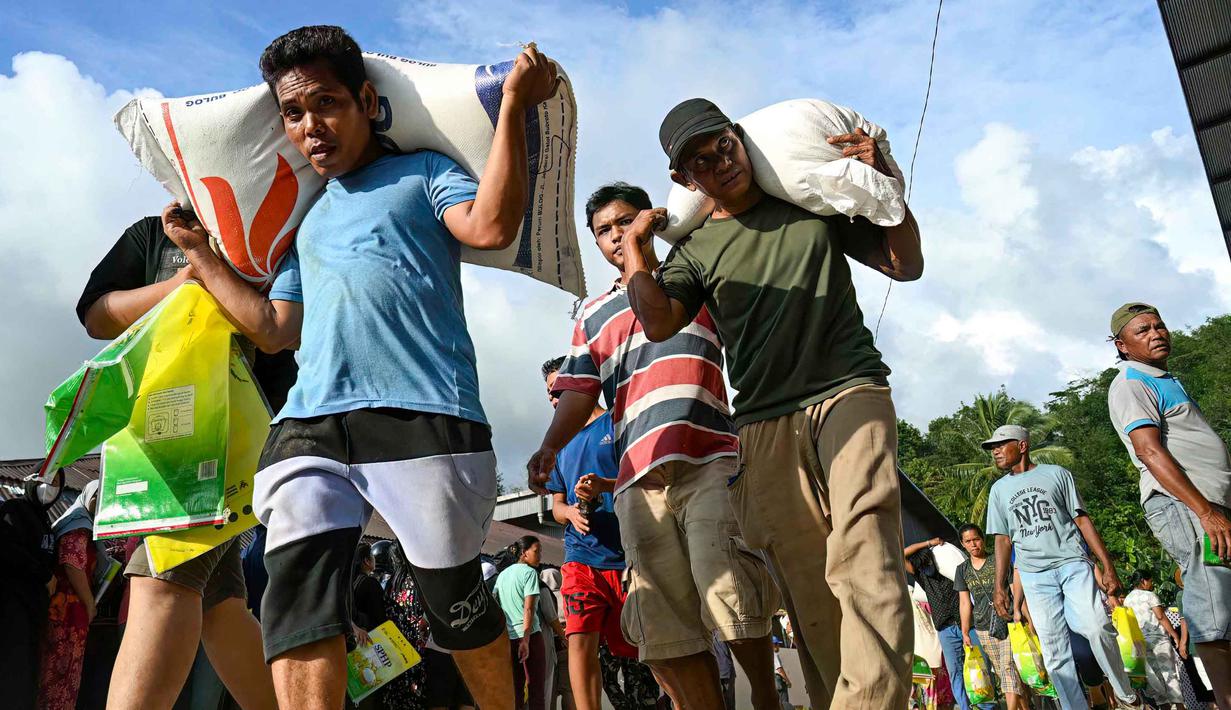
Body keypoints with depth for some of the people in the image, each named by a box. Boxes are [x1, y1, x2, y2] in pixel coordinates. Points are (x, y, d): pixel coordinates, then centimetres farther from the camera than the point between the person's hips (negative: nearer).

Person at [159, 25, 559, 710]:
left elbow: (491, 226, -9)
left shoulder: (423, 172, 13)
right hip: (309, 427, 5)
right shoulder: (307, 218, 28)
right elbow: (274, 329, 28)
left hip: (423, 417, -5)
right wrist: (201, 252, 31)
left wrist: (514, 104, -9)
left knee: (454, 600, 2)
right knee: (297, 588, -13)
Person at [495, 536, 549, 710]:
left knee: (515, 688, 10)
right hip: (529, 634, -6)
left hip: (507, 636, 6)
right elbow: (528, 608, -14)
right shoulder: (529, 572, -6)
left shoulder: (502, 574, 15)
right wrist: (525, 640, -18)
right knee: (535, 687, -2)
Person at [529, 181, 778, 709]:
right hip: (638, 478, 3)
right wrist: (549, 448, -1)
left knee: (726, 589, -18)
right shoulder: (592, 317, 26)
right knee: (664, 626, -3)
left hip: (708, 459, -3)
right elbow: (579, 394, 18)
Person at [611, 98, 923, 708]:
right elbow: (659, 324, -2)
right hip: (766, 426, 1)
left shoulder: (814, 204, 16)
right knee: (808, 594, -3)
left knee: (863, 561, -21)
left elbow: (906, 265, 16)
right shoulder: (694, 250, 14)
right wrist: (632, 244, 0)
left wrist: (883, 181, 5)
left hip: (850, 393, -1)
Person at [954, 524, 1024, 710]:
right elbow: (965, 603, 11)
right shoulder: (962, 570, 11)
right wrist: (965, 633, 8)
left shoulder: (998, 560, 2)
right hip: (983, 630, 3)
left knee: (1009, 669, -13)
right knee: (1006, 674, 4)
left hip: (1008, 623, -3)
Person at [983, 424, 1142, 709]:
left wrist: (1108, 566, -2)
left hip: (1073, 563, -3)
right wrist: (999, 586, 7)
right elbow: (1003, 539, 16)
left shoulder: (1056, 474, 9)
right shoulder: (999, 489, 16)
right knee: (1054, 652, -4)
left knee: (1097, 627, -21)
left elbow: (1082, 519, 6)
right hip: (1035, 575, 3)